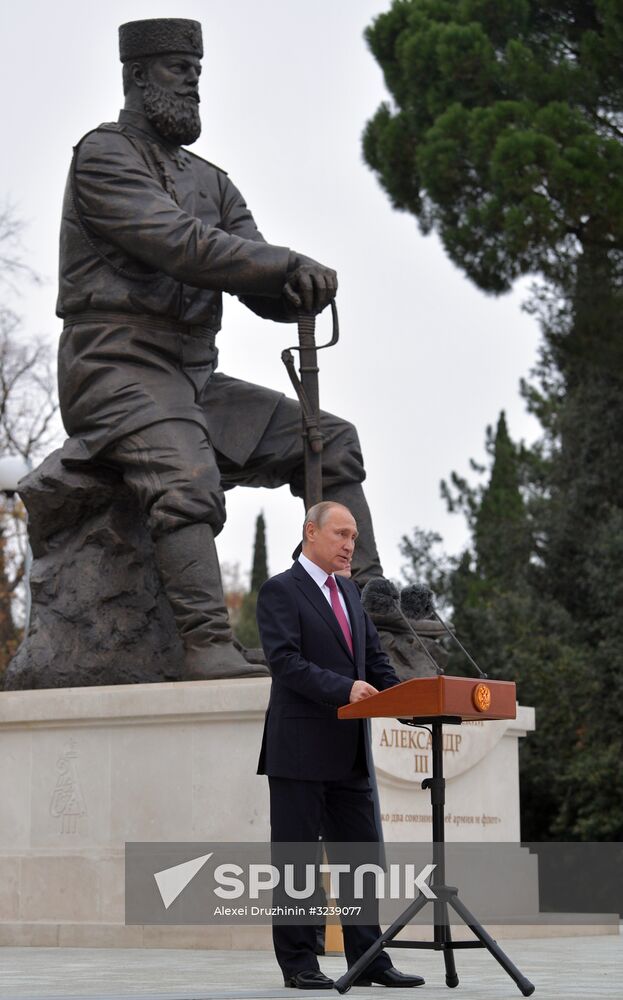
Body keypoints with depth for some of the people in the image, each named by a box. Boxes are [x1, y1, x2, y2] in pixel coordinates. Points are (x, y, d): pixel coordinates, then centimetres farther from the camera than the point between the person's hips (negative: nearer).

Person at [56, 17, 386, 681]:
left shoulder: (209, 180, 21)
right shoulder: (103, 155, -3)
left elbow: (264, 291, 12)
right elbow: (180, 244, -19)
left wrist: (299, 291, -13)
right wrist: (291, 264, -19)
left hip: (194, 378, 9)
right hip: (117, 371, -8)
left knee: (329, 440, 3)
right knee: (185, 475, -35)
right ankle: (208, 646, -44)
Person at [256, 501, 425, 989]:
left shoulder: (349, 593, 19)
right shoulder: (280, 591, -6)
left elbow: (376, 660, 17)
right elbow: (286, 662, -17)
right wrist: (344, 688, -27)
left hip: (350, 752, 8)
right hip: (301, 750, -8)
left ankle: (369, 959, 11)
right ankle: (298, 963, 4)